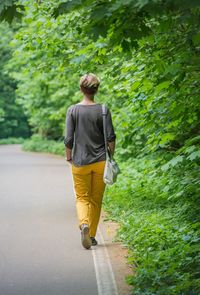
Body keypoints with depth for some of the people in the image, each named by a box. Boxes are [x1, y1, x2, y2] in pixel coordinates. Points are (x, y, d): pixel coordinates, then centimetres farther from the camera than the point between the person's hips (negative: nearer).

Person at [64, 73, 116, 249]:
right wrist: (111, 155, 9)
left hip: (80, 162, -1)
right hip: (100, 161, 1)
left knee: (82, 197, 8)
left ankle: (84, 224, -19)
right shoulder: (103, 110, -5)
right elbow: (111, 137, -6)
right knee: (96, 200, 13)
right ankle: (92, 235, 19)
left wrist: (69, 157, 9)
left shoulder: (73, 110, -5)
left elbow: (68, 139, -6)